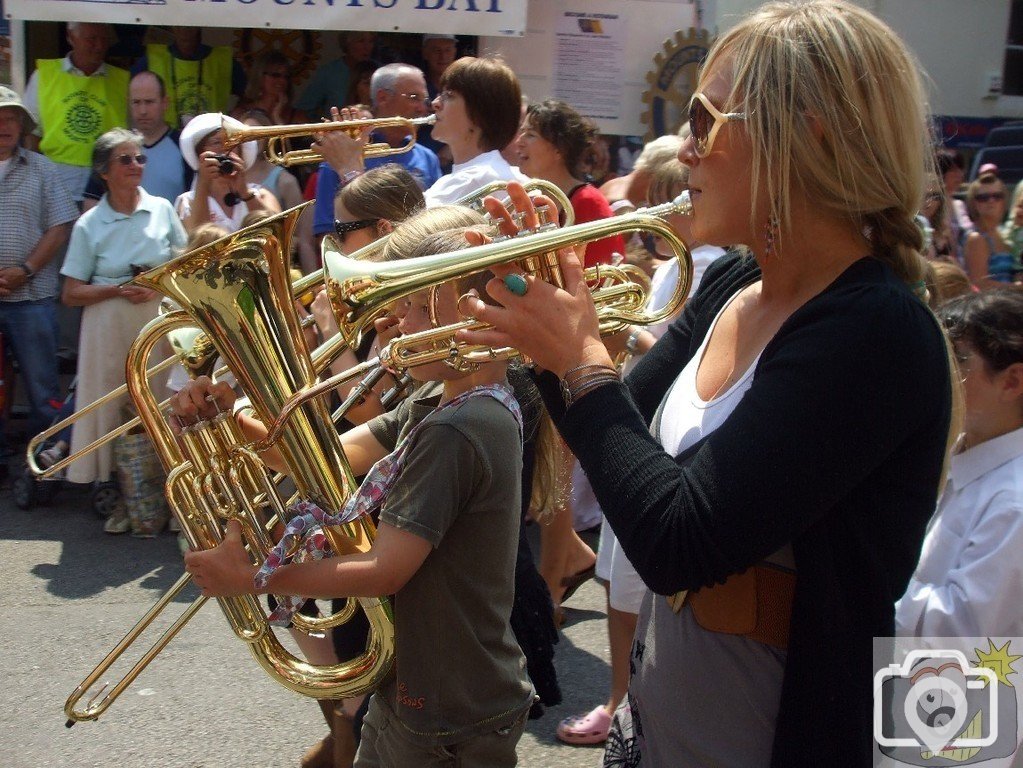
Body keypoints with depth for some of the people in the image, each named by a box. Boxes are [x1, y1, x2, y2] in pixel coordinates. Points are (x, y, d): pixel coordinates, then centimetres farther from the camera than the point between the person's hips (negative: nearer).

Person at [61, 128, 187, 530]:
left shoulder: (161, 209, 4)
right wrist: (118, 290, -12)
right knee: (119, 410, 0)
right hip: (111, 327, -1)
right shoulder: (89, 225, 0)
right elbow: (71, 294, 1)